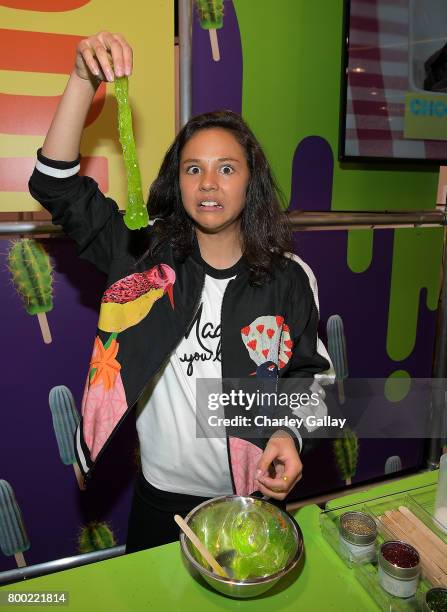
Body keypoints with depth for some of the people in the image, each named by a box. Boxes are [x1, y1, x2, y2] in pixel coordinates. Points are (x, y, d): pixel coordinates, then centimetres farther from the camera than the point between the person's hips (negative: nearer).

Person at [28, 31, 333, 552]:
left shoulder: (290, 279, -10)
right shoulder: (147, 255, -11)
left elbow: (305, 373, -1)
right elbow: (58, 185, -15)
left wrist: (289, 435, -19)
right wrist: (84, 79, -25)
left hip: (255, 494, 0)